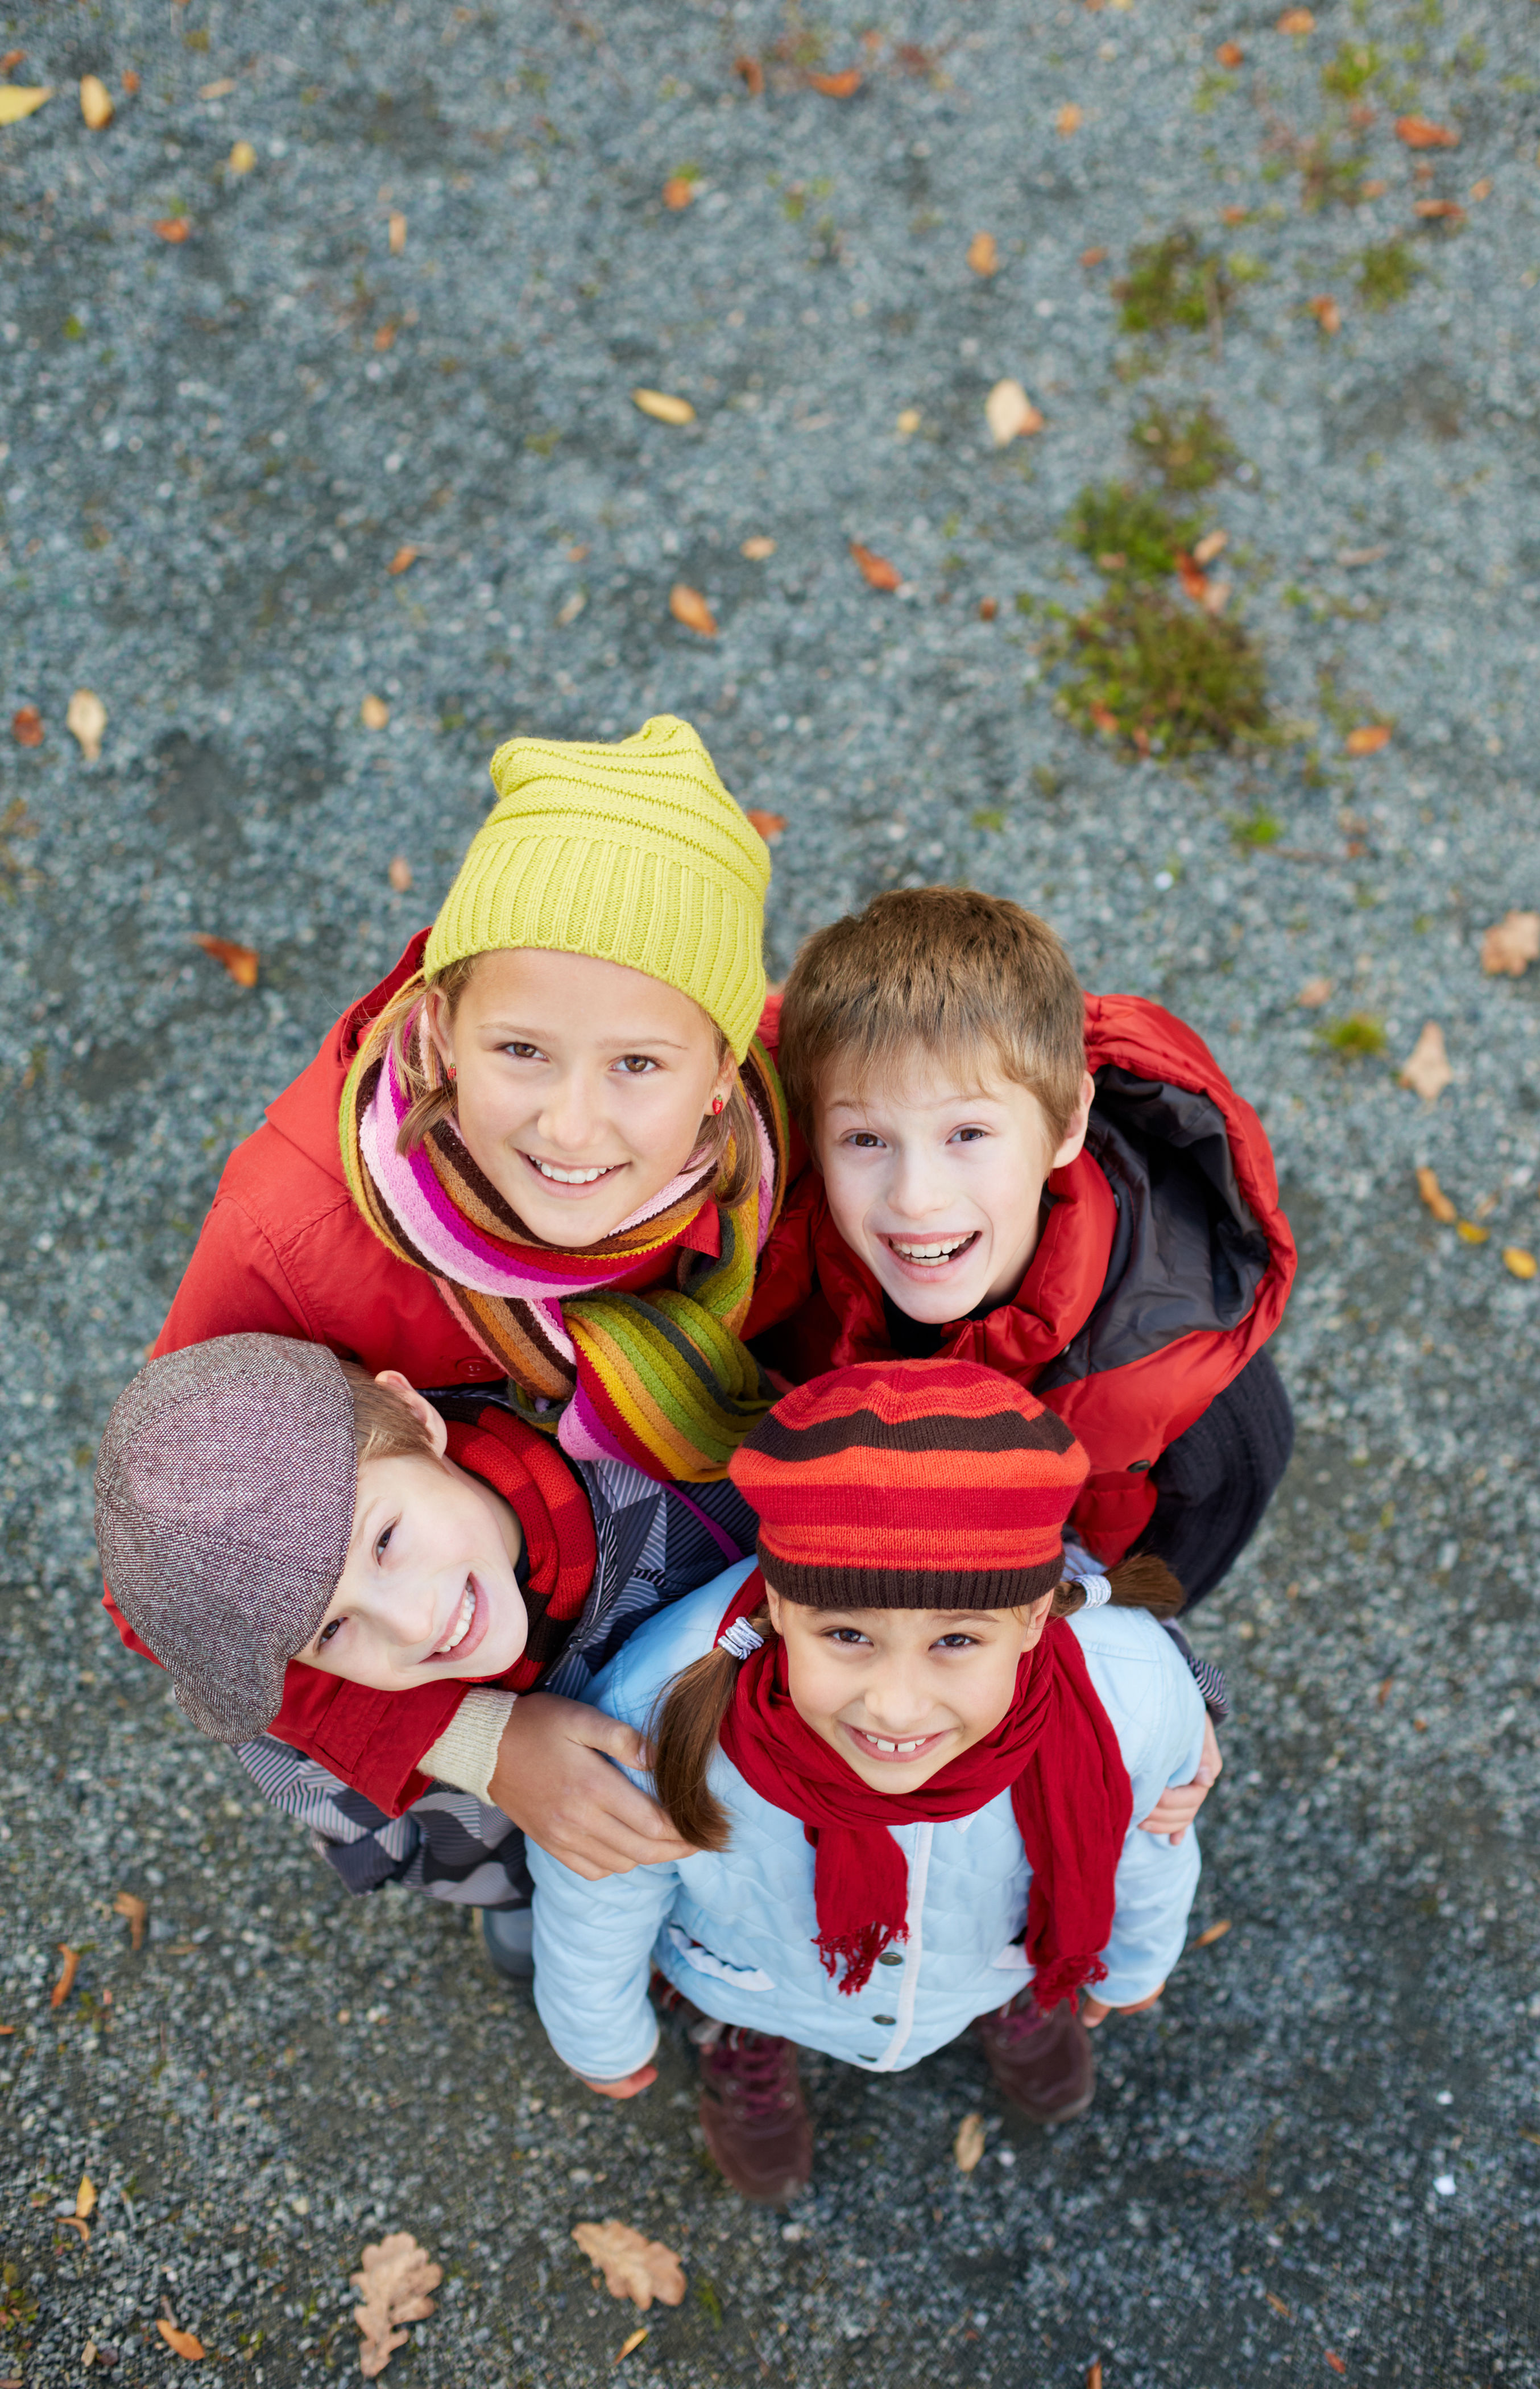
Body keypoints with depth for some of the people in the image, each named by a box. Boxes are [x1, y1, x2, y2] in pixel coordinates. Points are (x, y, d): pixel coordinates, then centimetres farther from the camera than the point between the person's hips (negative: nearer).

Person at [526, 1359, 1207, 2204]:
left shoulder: (1132, 1697, -41)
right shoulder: (654, 1729, -46)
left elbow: (1146, 1848, -13)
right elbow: (591, 1912, -19)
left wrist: (1132, 1967, 9)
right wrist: (605, 2044, 2)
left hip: (998, 1950, 2)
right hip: (755, 1968, -1)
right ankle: (738, 2034, 57)